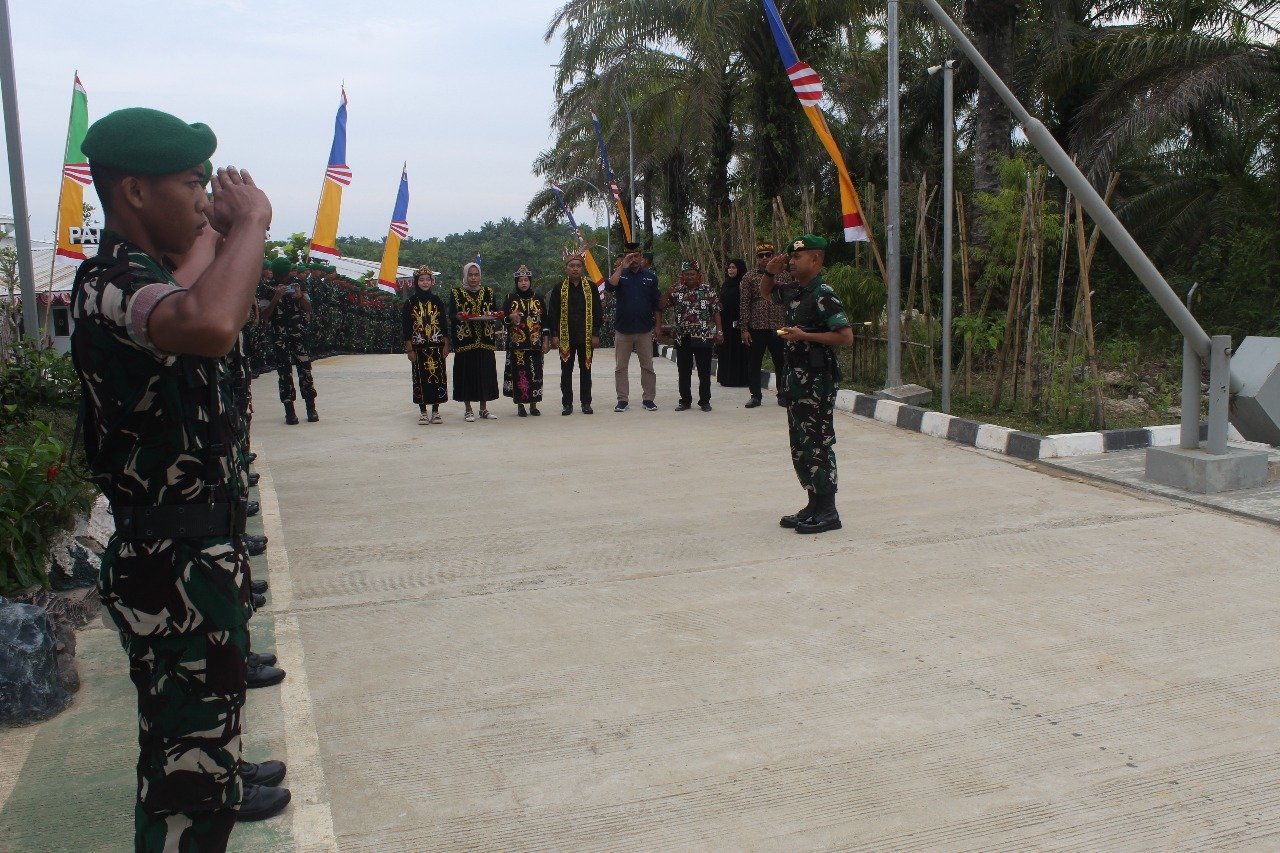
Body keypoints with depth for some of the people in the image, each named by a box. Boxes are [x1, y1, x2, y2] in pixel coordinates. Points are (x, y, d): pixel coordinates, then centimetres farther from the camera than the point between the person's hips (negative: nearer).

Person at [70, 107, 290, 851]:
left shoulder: (148, 277, 9)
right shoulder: (111, 283, -23)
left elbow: (222, 314, 30)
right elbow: (212, 325, -46)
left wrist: (231, 231, 14)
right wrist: (251, 220, -31)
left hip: (205, 548, 11)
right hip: (173, 566, -11)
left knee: (216, 690, 32)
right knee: (189, 742, -5)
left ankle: (220, 791, 55)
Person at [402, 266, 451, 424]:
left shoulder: (437, 301, 6)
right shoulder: (410, 303, 0)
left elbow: (444, 325, 7)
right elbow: (405, 328, -1)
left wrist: (446, 346, 0)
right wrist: (409, 349, -6)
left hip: (436, 346, 2)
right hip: (419, 347, -1)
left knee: (438, 377, 1)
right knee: (420, 378, 2)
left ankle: (435, 411, 11)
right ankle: (423, 412, 11)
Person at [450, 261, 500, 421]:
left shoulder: (488, 292, 14)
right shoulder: (456, 293, 5)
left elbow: (495, 311, 11)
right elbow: (451, 314, -2)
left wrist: (492, 315, -11)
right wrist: (461, 317, -23)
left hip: (485, 340, 3)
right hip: (465, 340, -3)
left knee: (485, 373, 2)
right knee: (466, 374, -3)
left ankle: (484, 409, 12)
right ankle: (468, 410, 5)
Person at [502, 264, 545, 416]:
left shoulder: (538, 299, 8)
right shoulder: (511, 299, 4)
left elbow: (545, 320, 10)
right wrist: (510, 317, -21)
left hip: (535, 343, 1)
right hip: (516, 343, -1)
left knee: (535, 373, 0)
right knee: (518, 373, -3)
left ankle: (533, 405, 9)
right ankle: (520, 405, 5)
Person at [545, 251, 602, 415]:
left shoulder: (591, 288, 4)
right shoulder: (558, 289, 2)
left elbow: (596, 312, 4)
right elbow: (552, 314, 2)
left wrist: (595, 334, -2)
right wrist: (554, 335, -5)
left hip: (586, 337, 0)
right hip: (566, 338, 0)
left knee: (585, 370, 7)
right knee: (566, 372, 4)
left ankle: (586, 403, 15)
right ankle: (567, 404, 11)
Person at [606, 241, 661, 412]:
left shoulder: (650, 277, 7)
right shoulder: (620, 274, 3)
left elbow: (656, 304, 9)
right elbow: (609, 287, -19)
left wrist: (658, 325, 4)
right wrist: (622, 267, -18)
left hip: (645, 329, 1)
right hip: (622, 329, 0)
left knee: (647, 366, 5)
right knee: (621, 367, 4)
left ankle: (648, 399, 12)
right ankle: (622, 399, 12)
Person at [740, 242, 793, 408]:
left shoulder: (784, 274, 6)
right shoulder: (749, 277, 3)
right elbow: (744, 303, 0)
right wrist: (744, 329, -5)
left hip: (779, 327, 0)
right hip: (756, 327, 0)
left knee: (781, 363, 5)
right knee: (754, 363, 3)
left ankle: (782, 395, 16)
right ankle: (755, 395, 13)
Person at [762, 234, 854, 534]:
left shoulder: (823, 295, -15)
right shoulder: (792, 291, 11)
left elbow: (846, 336, -20)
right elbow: (765, 293, 31)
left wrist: (804, 335, -20)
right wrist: (769, 272, 11)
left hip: (818, 377, -9)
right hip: (796, 374, 9)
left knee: (818, 443, -5)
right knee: (799, 445, 13)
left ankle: (827, 512, 3)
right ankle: (814, 504, 22)